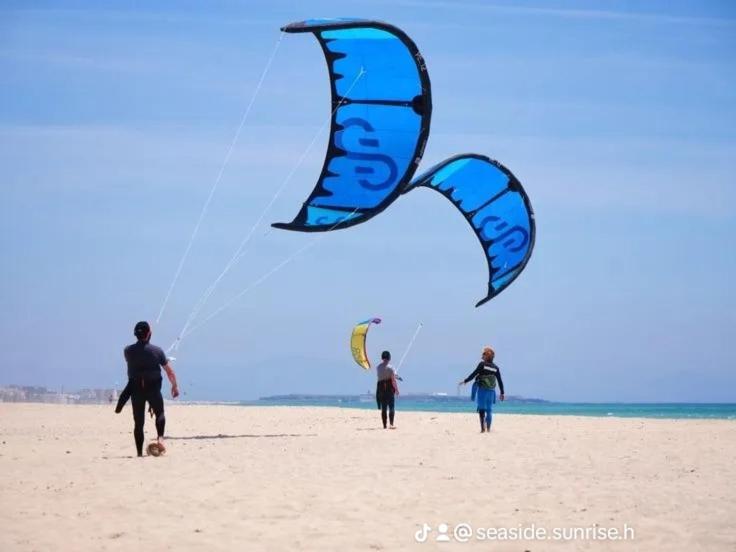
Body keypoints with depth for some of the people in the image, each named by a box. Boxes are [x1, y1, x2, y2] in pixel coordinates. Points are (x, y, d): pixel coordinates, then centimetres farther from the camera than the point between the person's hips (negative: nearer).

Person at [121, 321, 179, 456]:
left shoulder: (128, 351, -5)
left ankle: (139, 453, 6)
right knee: (160, 414, 18)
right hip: (153, 388, -1)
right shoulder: (156, 351, -8)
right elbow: (169, 371, -3)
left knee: (138, 422, 7)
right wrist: (174, 385, 11)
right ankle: (160, 437, -8)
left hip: (135, 388, 2)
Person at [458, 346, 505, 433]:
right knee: (489, 409, 11)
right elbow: (500, 381, 11)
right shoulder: (495, 368, 9)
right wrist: (502, 393, 17)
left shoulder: (482, 364, -6)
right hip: (491, 391, 4)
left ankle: (483, 428, -13)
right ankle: (488, 428, 12)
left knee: (481, 409, -3)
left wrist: (465, 381, 1)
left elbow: (474, 374, -9)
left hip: (482, 389, -4)